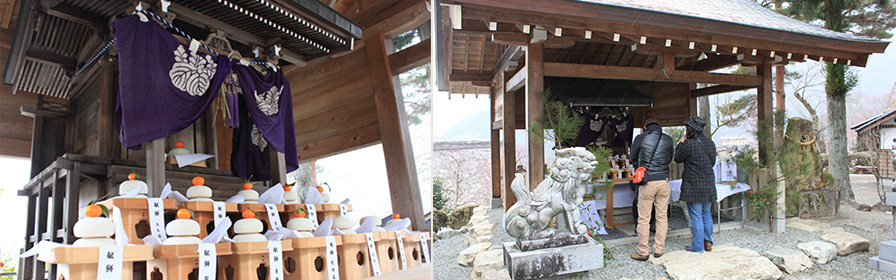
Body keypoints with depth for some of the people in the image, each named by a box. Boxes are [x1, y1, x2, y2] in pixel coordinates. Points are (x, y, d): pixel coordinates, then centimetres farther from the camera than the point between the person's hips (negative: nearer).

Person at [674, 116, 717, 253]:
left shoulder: (688, 144, -15)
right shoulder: (710, 143, 6)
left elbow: (677, 158, -1)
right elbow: (712, 162, 17)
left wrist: (681, 143, 8)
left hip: (693, 185, -6)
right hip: (709, 185, 6)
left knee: (696, 216, 0)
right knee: (707, 215, 15)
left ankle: (698, 246, 6)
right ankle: (708, 243, 22)